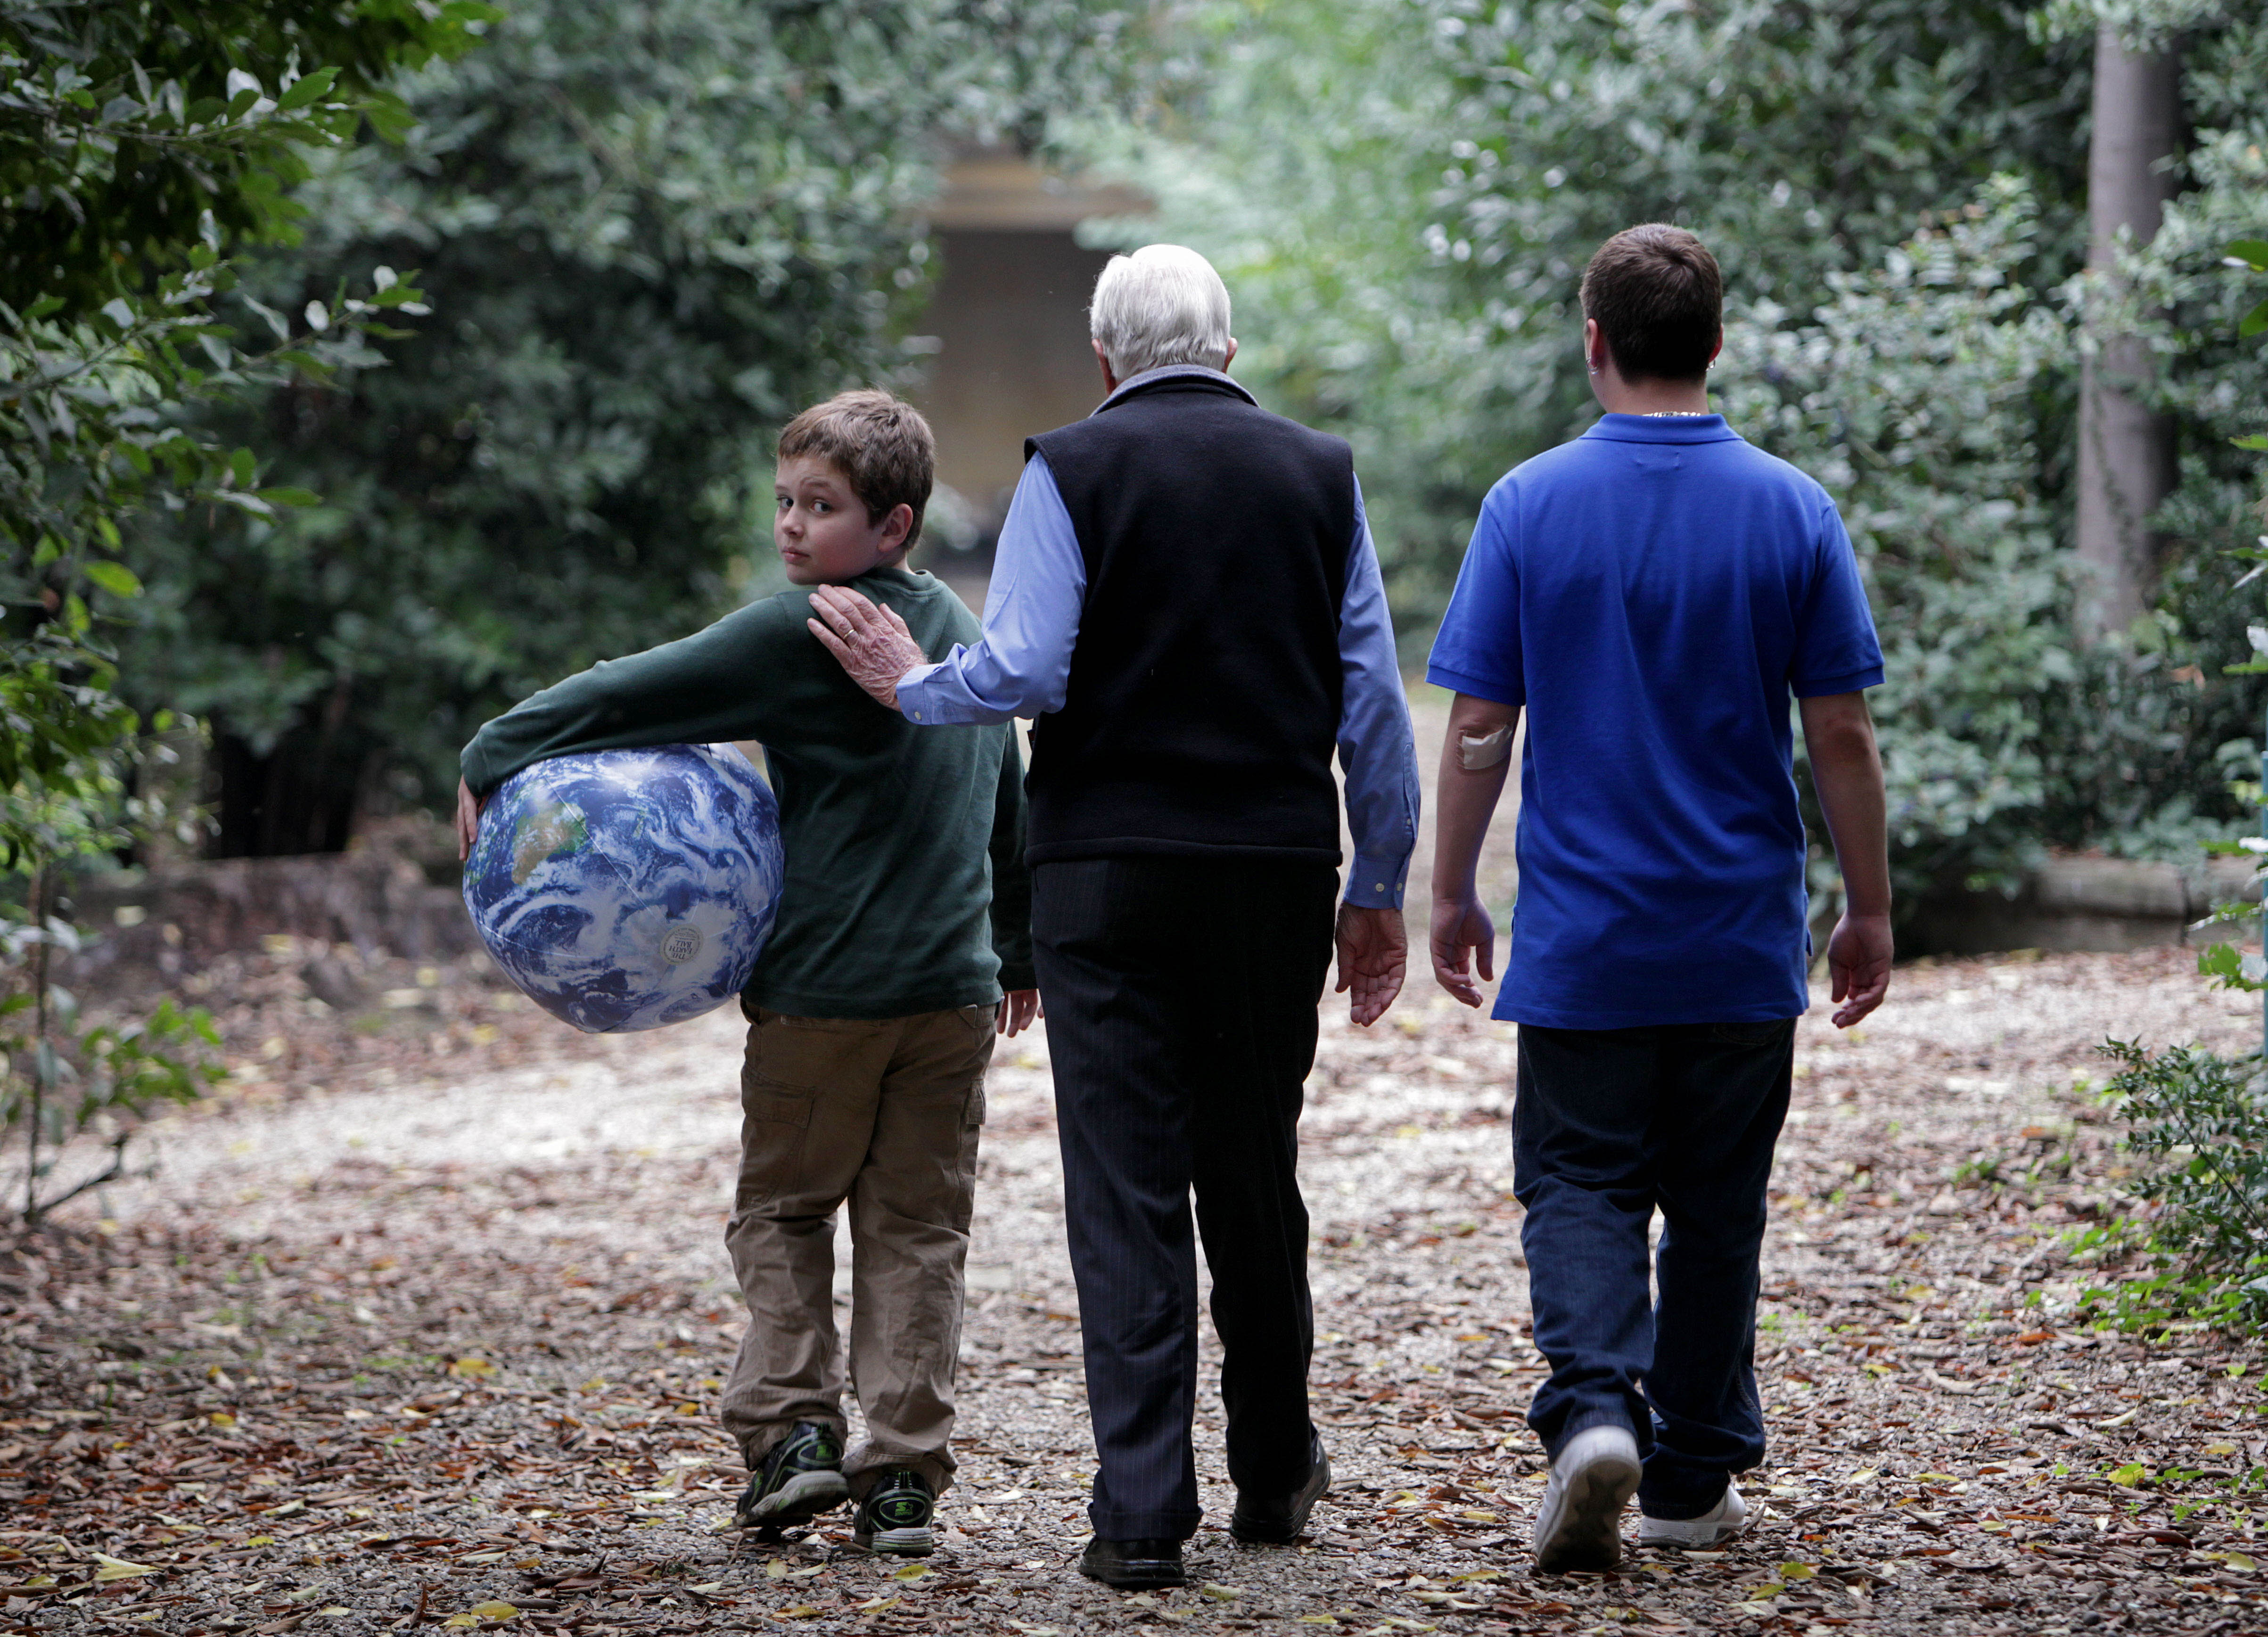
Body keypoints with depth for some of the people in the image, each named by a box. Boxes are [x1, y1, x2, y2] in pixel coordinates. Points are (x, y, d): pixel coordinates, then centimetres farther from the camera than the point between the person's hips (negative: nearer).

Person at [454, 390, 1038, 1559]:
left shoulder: (800, 637, -12)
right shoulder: (963, 633, 12)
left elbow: (637, 697, -12)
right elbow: (1009, 807, 23)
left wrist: (491, 759, -3)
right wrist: (1015, 949, 35)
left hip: (826, 990, -5)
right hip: (955, 987, 5)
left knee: (783, 1208, 12)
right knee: (917, 1230, 7)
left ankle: (790, 1426, 1)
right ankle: (905, 1473, 4)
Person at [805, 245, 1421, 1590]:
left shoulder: (1073, 471, -3)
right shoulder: (1318, 473, 7)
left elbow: (1022, 672, -13)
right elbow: (1374, 701, 6)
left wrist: (910, 683, 7)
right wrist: (1380, 891, 13)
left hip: (1113, 868, -3)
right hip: (1281, 869, 3)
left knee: (1127, 1189, -2)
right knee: (1257, 1173, 16)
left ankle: (1143, 1514, -7)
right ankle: (1275, 1471, 28)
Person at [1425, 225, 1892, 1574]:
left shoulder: (1530, 506, -6)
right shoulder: (1791, 510, -4)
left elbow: (1479, 726, -4)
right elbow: (1842, 731, -3)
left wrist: (1452, 894, 7)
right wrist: (1870, 909, 7)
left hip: (1581, 935, -1)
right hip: (1743, 940, 1)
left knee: (1581, 1188, 5)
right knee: (1717, 1208, 12)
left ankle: (1594, 1410, -19)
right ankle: (1695, 1479, 18)